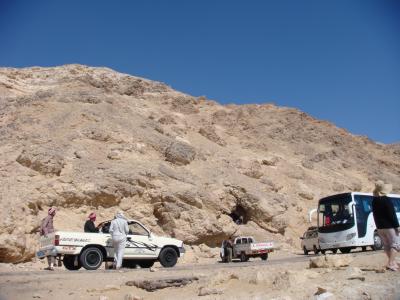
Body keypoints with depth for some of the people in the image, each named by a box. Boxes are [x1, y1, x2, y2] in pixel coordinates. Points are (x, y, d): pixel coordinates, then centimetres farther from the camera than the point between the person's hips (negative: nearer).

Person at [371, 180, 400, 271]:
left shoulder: (374, 201, 6)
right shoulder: (387, 200, -15)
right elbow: (392, 214, -16)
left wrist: (378, 225, 16)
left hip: (380, 227, 7)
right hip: (389, 226, -7)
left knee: (387, 245, 14)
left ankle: (392, 262, 19)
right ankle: (391, 263, -11)